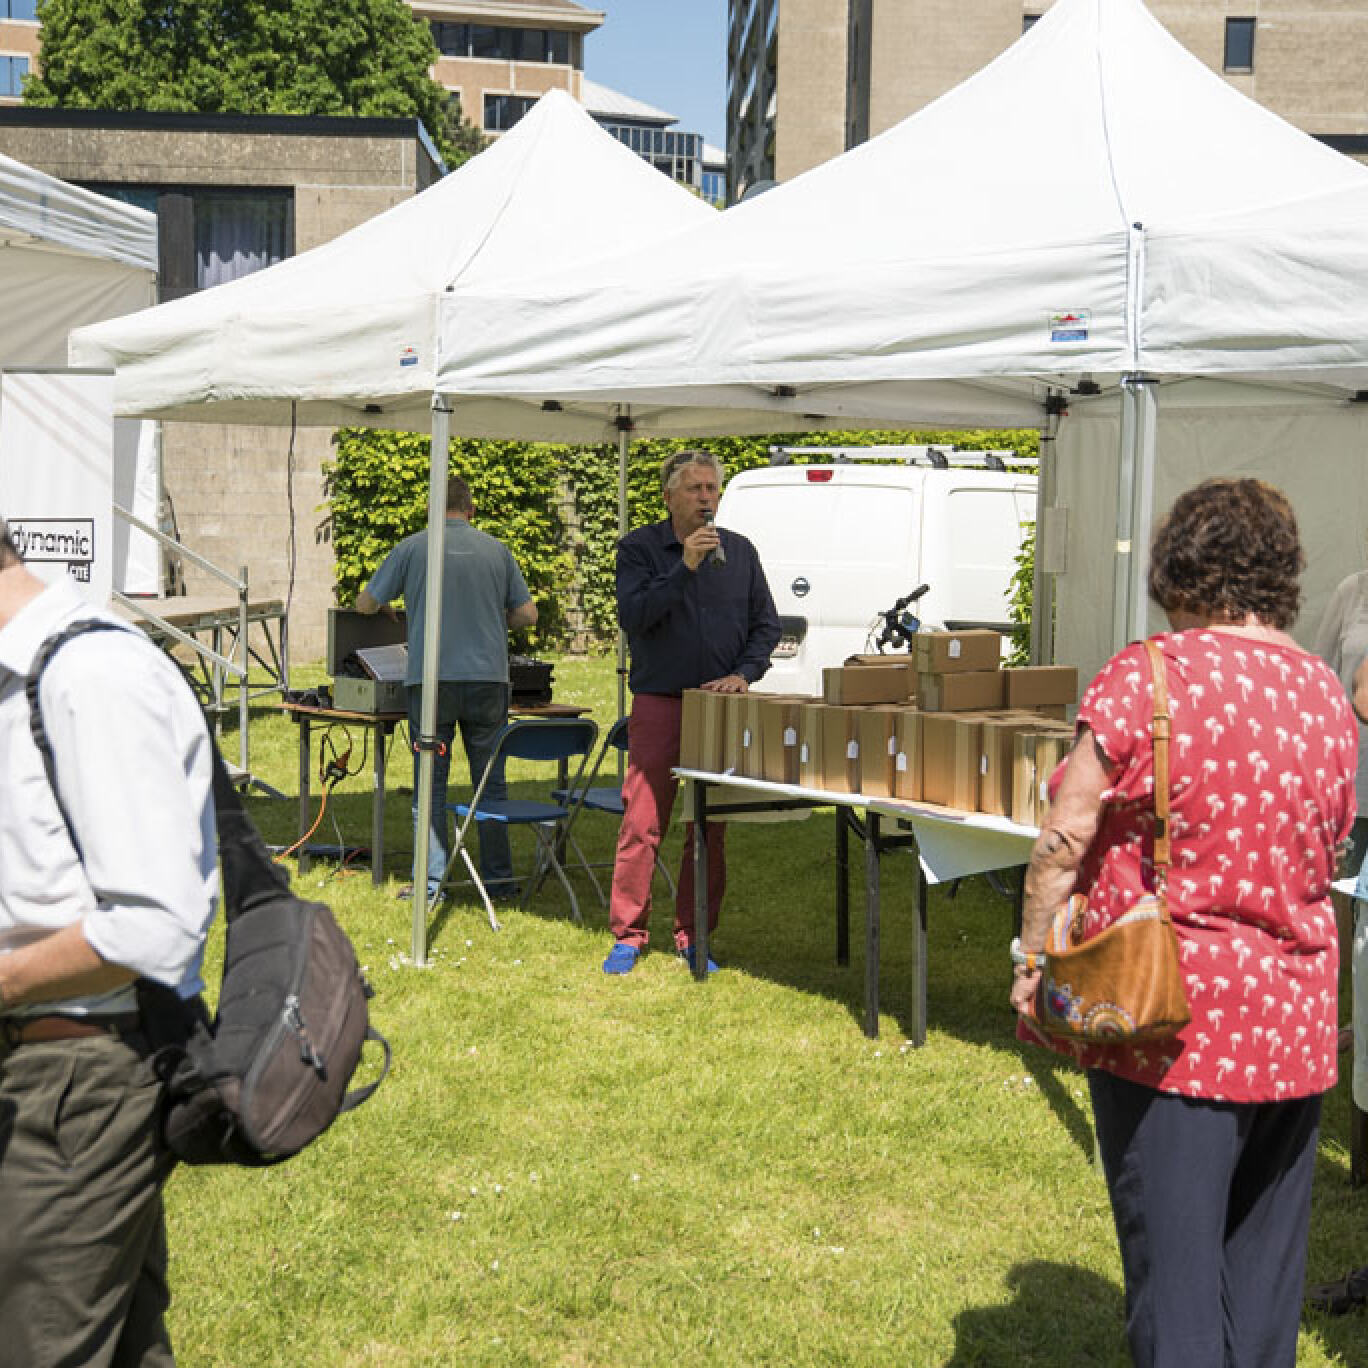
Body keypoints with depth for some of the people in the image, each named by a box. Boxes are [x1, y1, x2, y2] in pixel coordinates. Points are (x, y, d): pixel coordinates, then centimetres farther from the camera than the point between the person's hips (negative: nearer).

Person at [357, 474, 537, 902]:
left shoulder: (412, 548, 1)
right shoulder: (496, 550, 7)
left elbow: (365, 603, 9)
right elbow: (527, 614, 10)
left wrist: (390, 604, 32)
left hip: (431, 680, -1)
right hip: (488, 678, 2)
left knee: (430, 783, 5)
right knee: (491, 782, 9)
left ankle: (430, 884, 6)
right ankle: (499, 882, 11)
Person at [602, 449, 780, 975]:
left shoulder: (739, 551, 10)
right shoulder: (639, 548, 1)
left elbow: (766, 624, 11)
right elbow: (632, 616, -12)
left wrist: (743, 673, -5)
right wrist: (685, 567, -18)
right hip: (659, 702, -3)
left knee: (711, 828, 6)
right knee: (642, 824, -5)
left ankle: (693, 936, 16)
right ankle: (628, 934, 6)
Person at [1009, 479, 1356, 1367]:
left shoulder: (1145, 677, -14)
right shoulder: (1328, 694, 3)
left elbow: (1065, 840, -12)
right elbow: (1330, 855, 14)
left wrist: (1032, 961, -1)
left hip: (1169, 1020, -5)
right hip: (1295, 1026, 5)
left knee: (1176, 1269, 3)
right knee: (1264, 1273, 17)